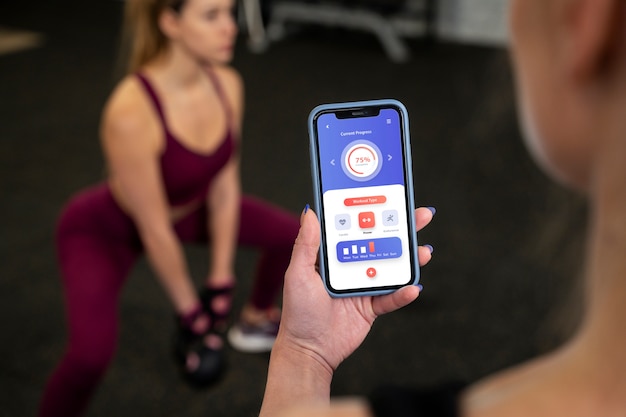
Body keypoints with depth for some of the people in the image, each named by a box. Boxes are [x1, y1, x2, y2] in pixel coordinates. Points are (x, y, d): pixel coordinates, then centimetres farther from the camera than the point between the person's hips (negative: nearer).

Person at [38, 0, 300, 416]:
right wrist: (190, 313, -18)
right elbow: (154, 230, -29)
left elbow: (225, 188, -9)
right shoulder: (132, 113, -39)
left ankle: (257, 321, 37)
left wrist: (220, 284, -6)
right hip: (105, 230, -7)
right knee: (93, 352, -29)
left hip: (184, 210, 7)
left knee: (291, 235, 9)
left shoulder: (227, 84, -18)